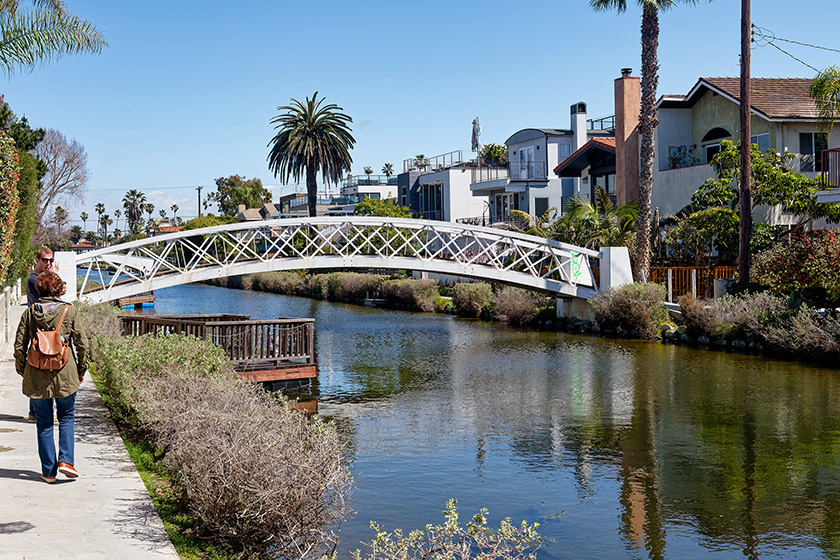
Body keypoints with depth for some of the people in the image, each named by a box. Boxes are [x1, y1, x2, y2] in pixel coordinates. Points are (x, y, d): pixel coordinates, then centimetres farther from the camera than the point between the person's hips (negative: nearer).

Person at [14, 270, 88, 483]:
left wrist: (22, 371, 14)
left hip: (36, 376, 1)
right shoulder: (69, 310, -4)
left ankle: (49, 471, 12)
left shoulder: (29, 312, -1)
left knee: (44, 423, 10)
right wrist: (81, 370, 10)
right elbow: (82, 343, -2)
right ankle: (65, 460, 1)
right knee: (67, 417, 16)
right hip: (64, 374, -1)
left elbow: (19, 346, 1)